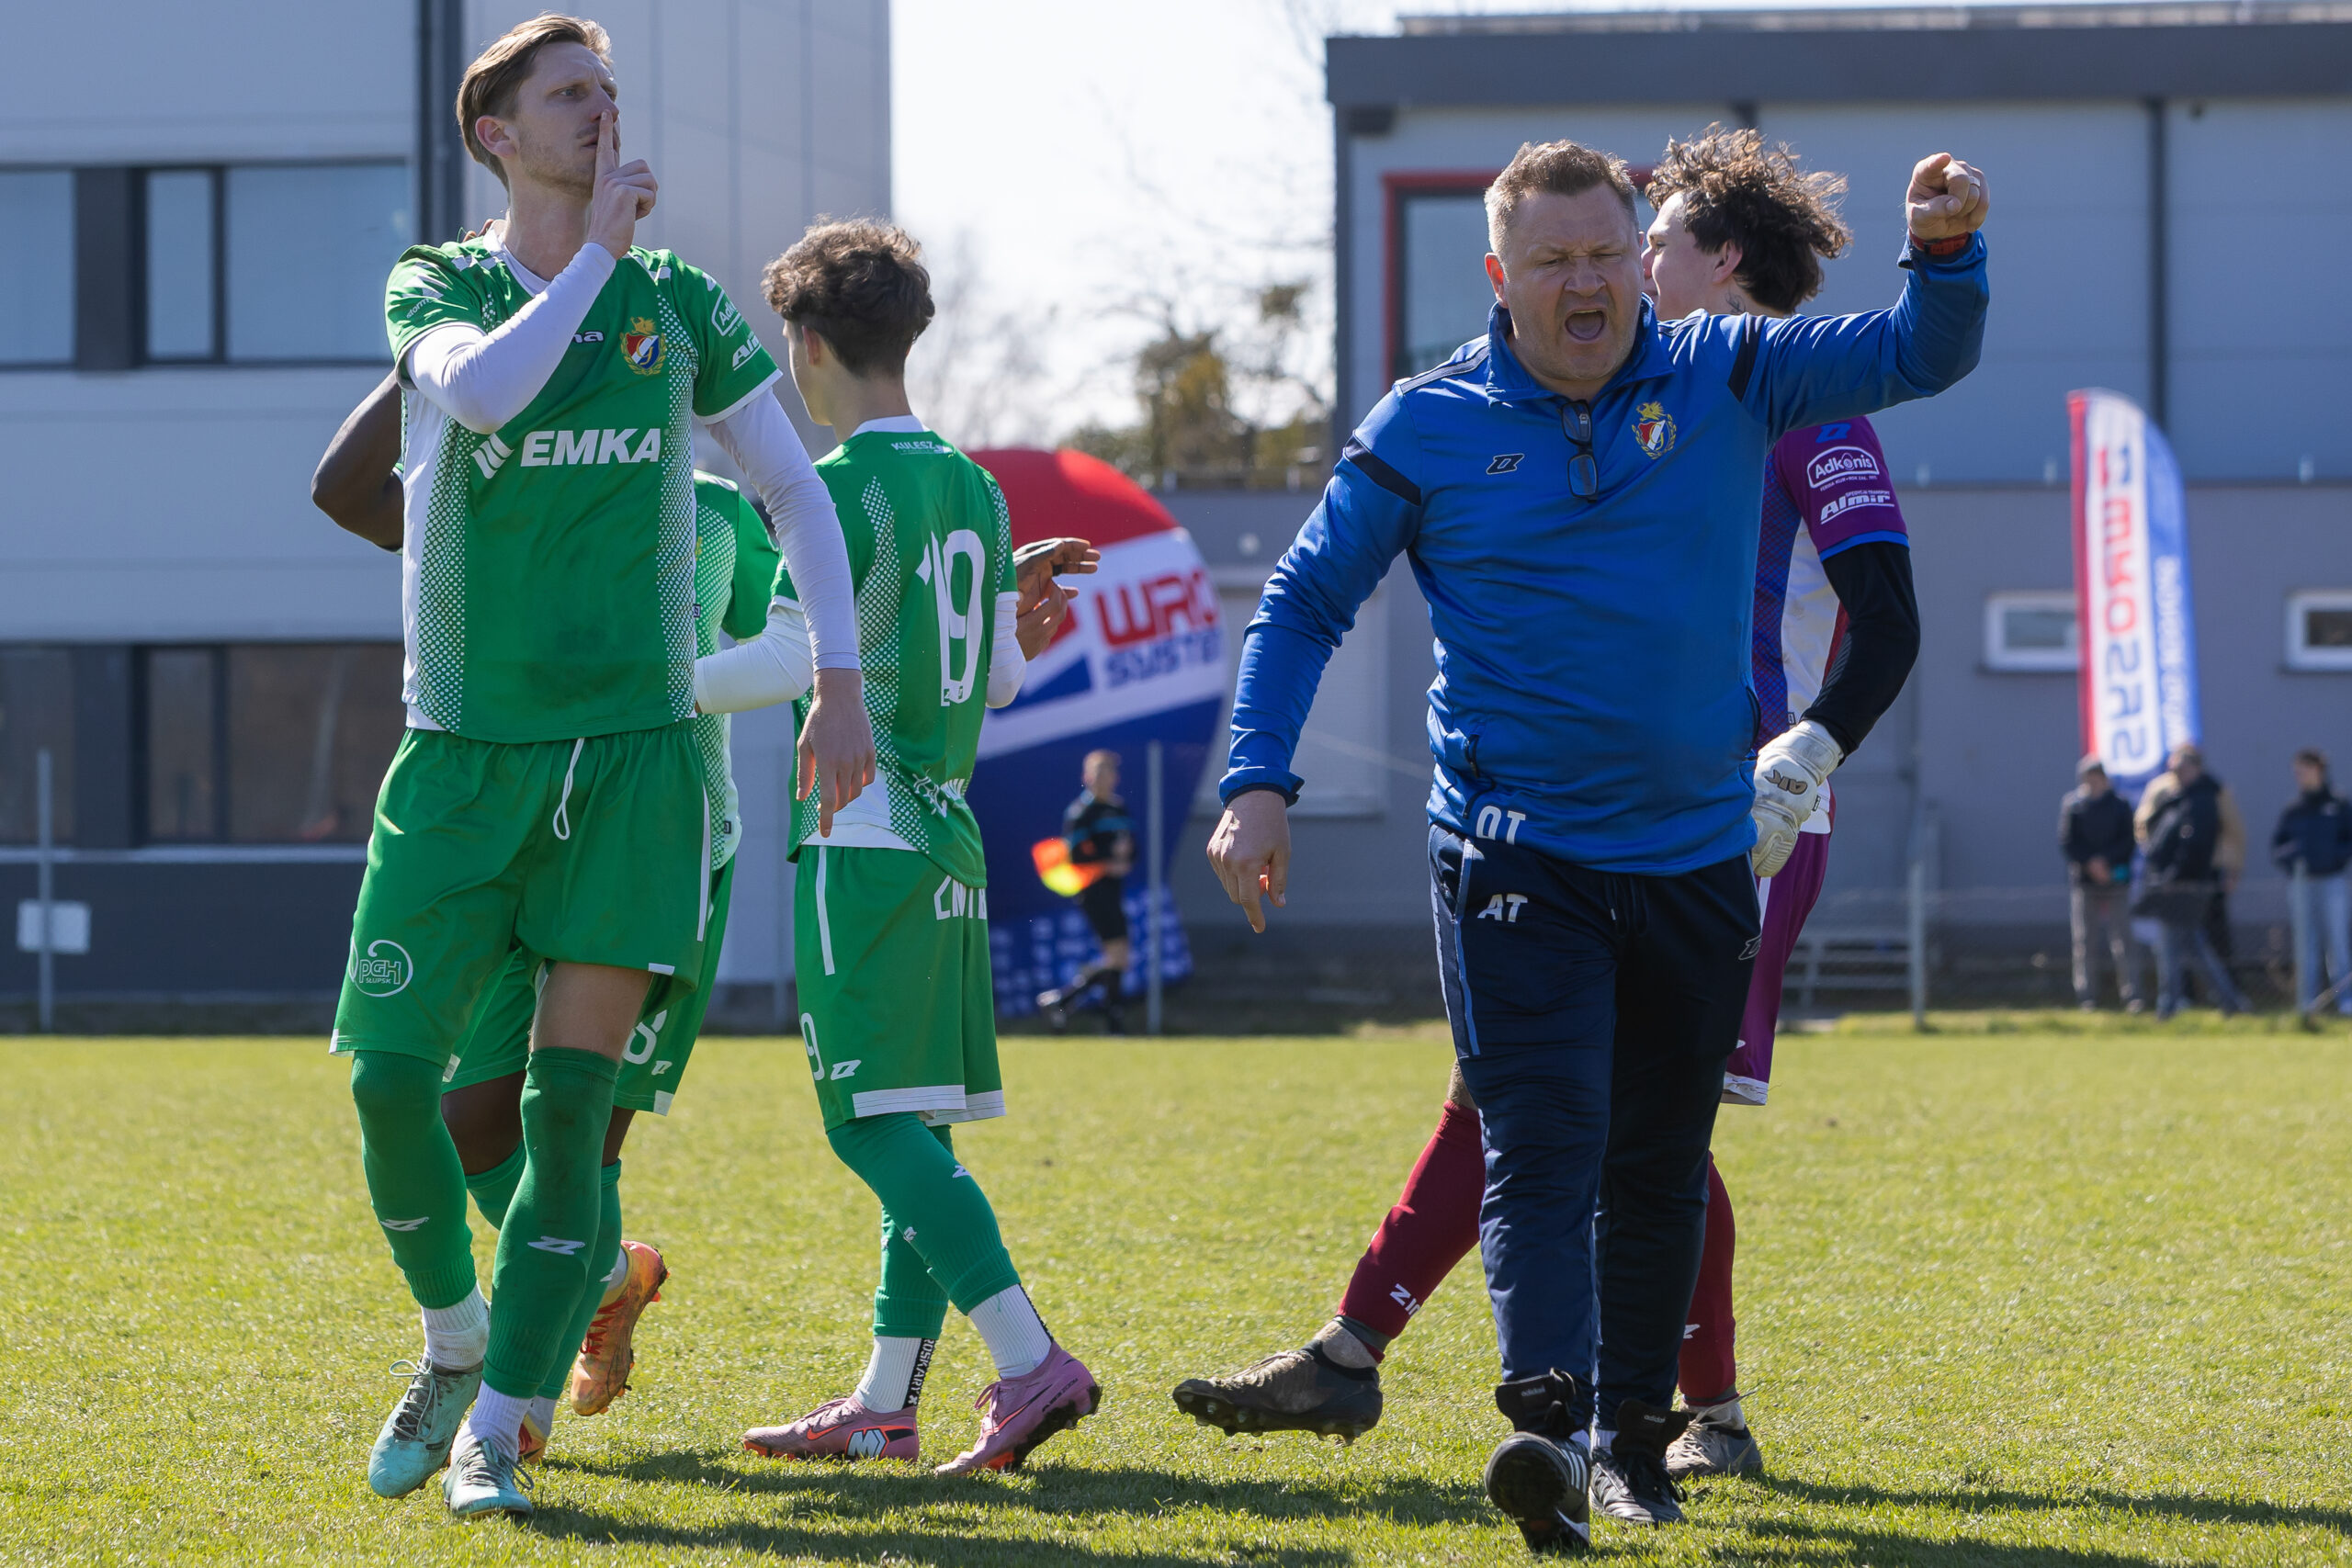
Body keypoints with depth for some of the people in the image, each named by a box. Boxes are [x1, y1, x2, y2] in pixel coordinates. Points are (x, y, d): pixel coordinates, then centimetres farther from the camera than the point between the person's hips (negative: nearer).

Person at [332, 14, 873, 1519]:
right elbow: (481, 390, -20)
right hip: (466, 745, 0)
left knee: (572, 1101, -7)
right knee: (392, 1071, -7)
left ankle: (496, 1429, -1)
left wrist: (842, 682, 6)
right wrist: (596, 250, -13)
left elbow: (798, 490, 15)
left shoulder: (678, 301, 8)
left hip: (637, 746, 0)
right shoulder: (437, 284, 4)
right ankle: (456, 1346, 19)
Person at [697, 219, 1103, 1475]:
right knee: (918, 1128, 10)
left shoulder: (844, 486, -10)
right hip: (951, 831, 9)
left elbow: (797, 661, -16)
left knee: (876, 1123, -11)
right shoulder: (976, 489, 14)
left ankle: (1030, 1363, -23)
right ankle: (884, 1405, 14)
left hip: (863, 838, -9)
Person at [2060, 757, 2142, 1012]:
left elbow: (2129, 842, 2)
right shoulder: (2072, 805, 4)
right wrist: (2091, 864, -12)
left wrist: (2105, 860, -12)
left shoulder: (2120, 805, 5)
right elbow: (2067, 843, 0)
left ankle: (2131, 996, -7)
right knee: (2085, 942, 0)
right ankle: (2086, 997, 5)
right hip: (2083, 882, 0)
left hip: (2116, 879, 0)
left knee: (2123, 939, -5)